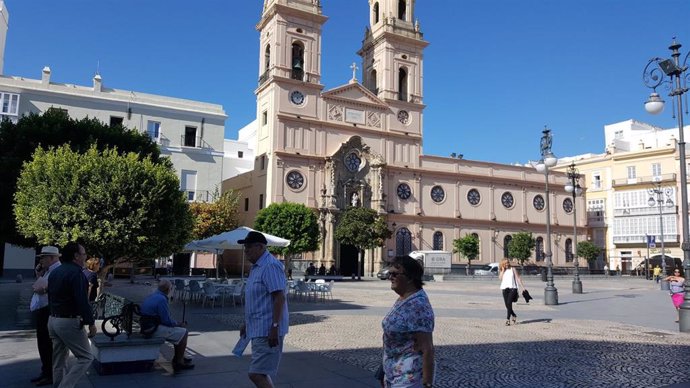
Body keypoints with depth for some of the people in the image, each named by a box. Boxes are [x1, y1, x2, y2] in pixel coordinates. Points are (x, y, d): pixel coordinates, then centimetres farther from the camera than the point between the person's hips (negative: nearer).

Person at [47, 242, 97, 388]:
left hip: (53, 320, 9)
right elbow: (82, 301, -21)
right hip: (69, 322, -9)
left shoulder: (54, 272, 13)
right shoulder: (75, 272, -16)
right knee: (86, 357, -3)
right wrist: (91, 323, -16)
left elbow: (51, 297, 20)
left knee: (59, 361, 17)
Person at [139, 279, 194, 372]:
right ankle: (179, 362, 2)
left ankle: (178, 357, 30)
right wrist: (178, 324, -1)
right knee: (184, 333, -4)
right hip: (156, 329, -10)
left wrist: (176, 323, 15)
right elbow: (167, 321, -19)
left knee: (178, 330, 21)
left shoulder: (151, 296, 12)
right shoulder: (161, 299, -20)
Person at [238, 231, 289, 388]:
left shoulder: (270, 266, -16)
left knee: (256, 374, -10)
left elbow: (279, 297, -22)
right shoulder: (256, 267, 15)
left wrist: (275, 327, -25)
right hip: (258, 329, 10)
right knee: (261, 373, 16)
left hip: (267, 331, -10)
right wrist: (246, 323, 23)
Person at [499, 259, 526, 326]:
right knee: (507, 305, 3)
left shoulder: (513, 269, 11)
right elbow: (500, 278, -5)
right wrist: (503, 270, -2)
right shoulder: (502, 271, 14)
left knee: (509, 303, -17)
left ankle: (508, 319, -15)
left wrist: (523, 287, 4)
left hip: (512, 288, -3)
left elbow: (518, 278, 10)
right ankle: (514, 316, 26)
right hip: (504, 288, 3)